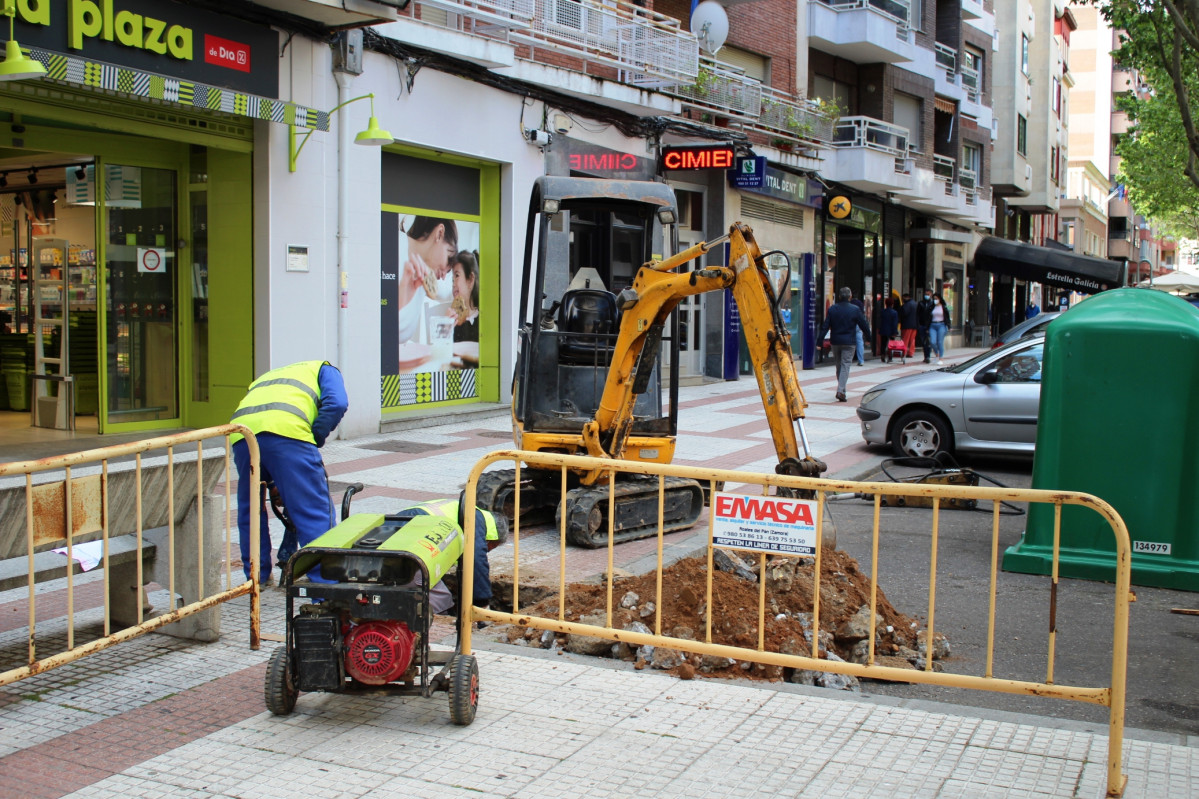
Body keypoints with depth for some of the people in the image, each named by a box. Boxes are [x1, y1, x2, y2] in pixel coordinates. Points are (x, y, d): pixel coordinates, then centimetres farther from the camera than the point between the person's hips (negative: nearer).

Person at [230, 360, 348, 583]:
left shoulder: (265, 377, 44)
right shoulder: (324, 369, 30)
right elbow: (337, 404, 6)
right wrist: (316, 438, 14)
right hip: (287, 430, -5)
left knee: (249, 510, 24)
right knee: (314, 511, 0)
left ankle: (257, 578, 34)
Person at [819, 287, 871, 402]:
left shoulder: (832, 309, 0)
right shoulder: (855, 309, -7)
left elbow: (825, 326, -2)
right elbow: (864, 326, -2)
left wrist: (819, 340, 0)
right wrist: (869, 336, 13)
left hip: (835, 342, 3)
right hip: (849, 342, -3)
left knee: (839, 366, 15)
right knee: (845, 366, -4)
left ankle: (841, 389, 23)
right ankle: (840, 390, -16)